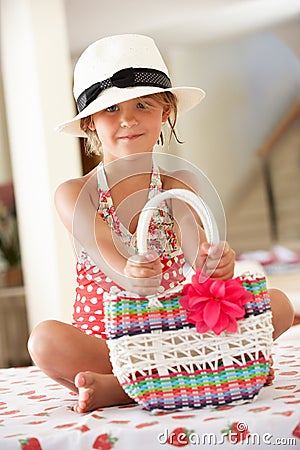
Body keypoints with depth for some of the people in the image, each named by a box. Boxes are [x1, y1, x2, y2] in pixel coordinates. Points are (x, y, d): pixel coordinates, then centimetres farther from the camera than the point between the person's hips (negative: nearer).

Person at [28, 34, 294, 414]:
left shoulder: (178, 188, 6)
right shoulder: (74, 195, 1)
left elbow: (194, 239, -15)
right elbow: (103, 250, -19)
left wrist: (212, 259, -41)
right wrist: (126, 274, -44)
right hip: (101, 338, -3)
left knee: (278, 304, -18)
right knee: (45, 339, -32)